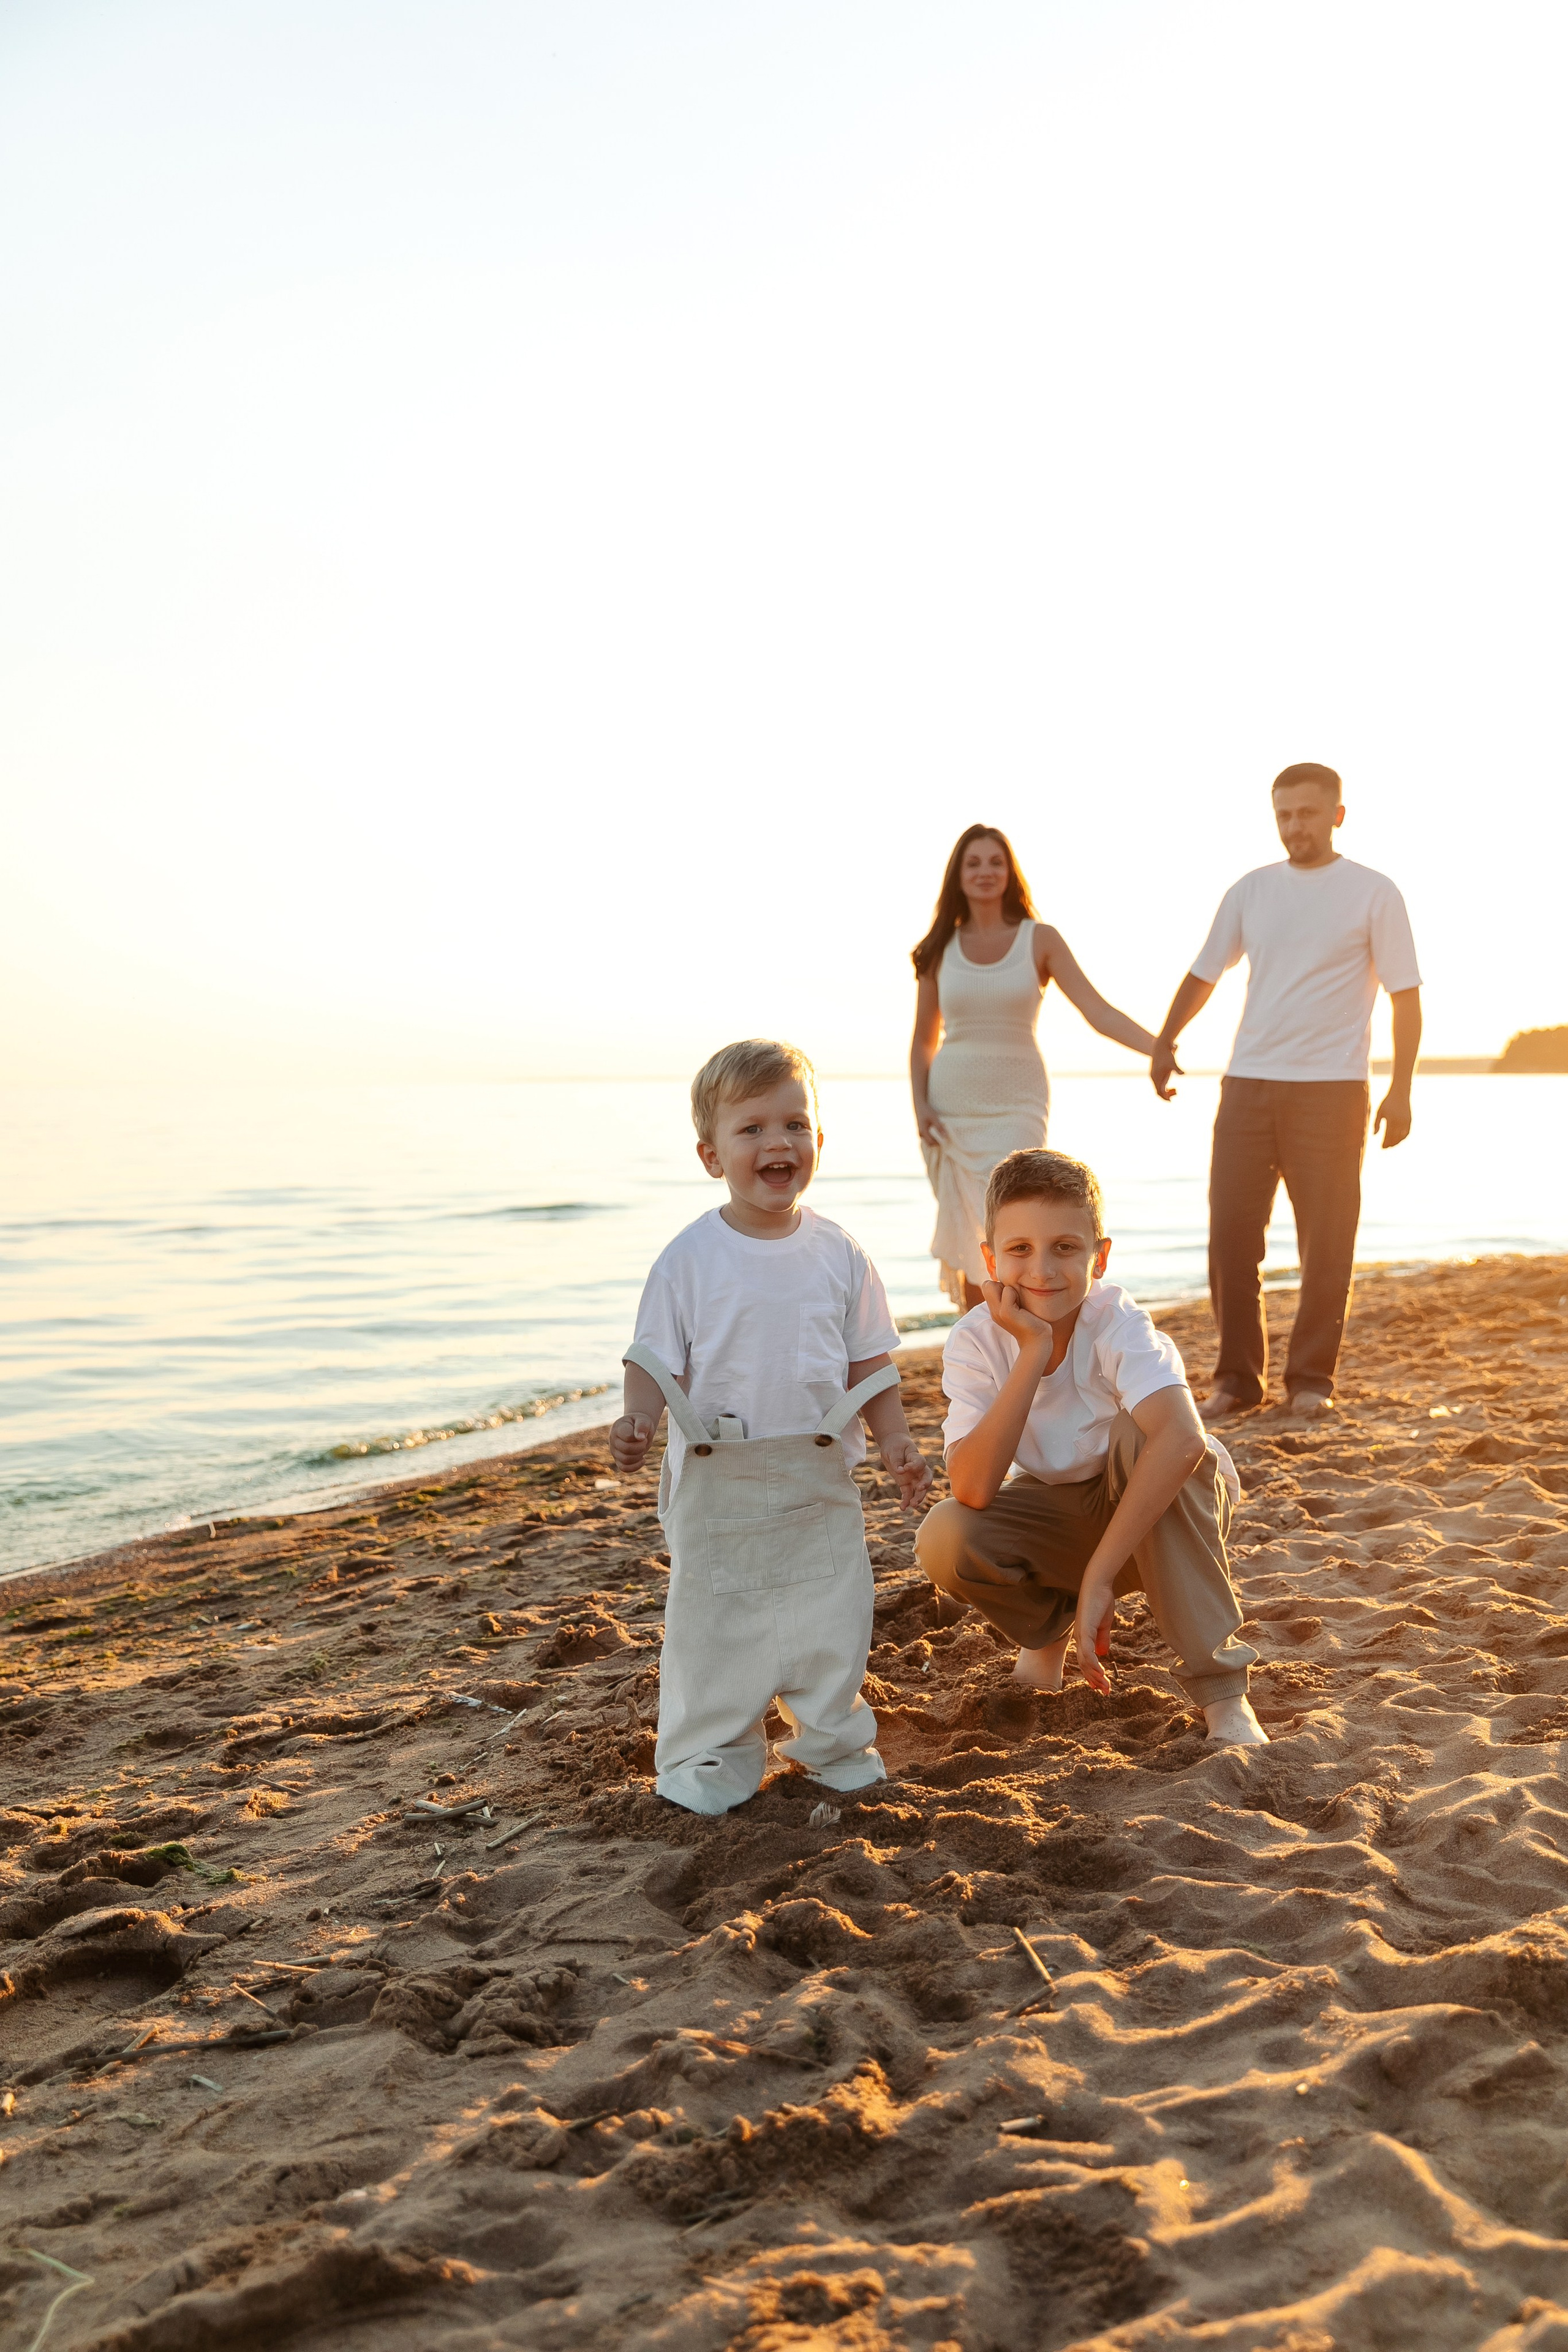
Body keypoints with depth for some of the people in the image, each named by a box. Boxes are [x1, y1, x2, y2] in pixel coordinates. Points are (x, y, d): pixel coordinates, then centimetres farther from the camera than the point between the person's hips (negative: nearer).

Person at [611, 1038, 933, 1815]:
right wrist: (638, 1417, -25)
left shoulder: (837, 1253, 0)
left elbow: (869, 1361, 6)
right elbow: (654, 1356, -7)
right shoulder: (690, 1257, -9)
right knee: (715, 1616, 7)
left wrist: (895, 1440, -3)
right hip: (718, 1481, -2)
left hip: (820, 1475, 3)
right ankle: (710, 1752, 25)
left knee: (832, 1615, 11)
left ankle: (830, 1738, 32)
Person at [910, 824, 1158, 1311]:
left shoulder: (1040, 940, 1)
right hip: (951, 1106, 2)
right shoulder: (941, 950, 7)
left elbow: (1099, 1012, -6)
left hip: (1016, 1104, -2)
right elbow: (924, 1041, 13)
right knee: (965, 1242, 3)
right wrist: (920, 1106, -1)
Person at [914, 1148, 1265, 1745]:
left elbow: (1184, 1438, -47)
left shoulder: (1116, 1322, -28)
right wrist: (1032, 1352, -36)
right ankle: (1051, 1624, 9)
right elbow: (974, 1490, -32)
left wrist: (1098, 1577, -47)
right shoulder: (975, 1342, -19)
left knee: (1139, 1434, -35)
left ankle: (1220, 1690, -25)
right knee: (944, 1539, -27)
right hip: (1061, 1517, 2)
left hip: (1162, 1511, -2)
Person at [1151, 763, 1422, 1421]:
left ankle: (1311, 1379, 12)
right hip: (1247, 1086, 3)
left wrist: (1400, 1089, -8)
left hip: (1332, 1089, -3)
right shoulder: (1250, 891, 11)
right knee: (1231, 1234, 1)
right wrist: (1164, 1044, 13)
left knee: (1325, 1242, 1)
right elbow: (1203, 974, 20)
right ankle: (1237, 1378, 11)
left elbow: (1405, 995, -1)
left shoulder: (1374, 894, 0)